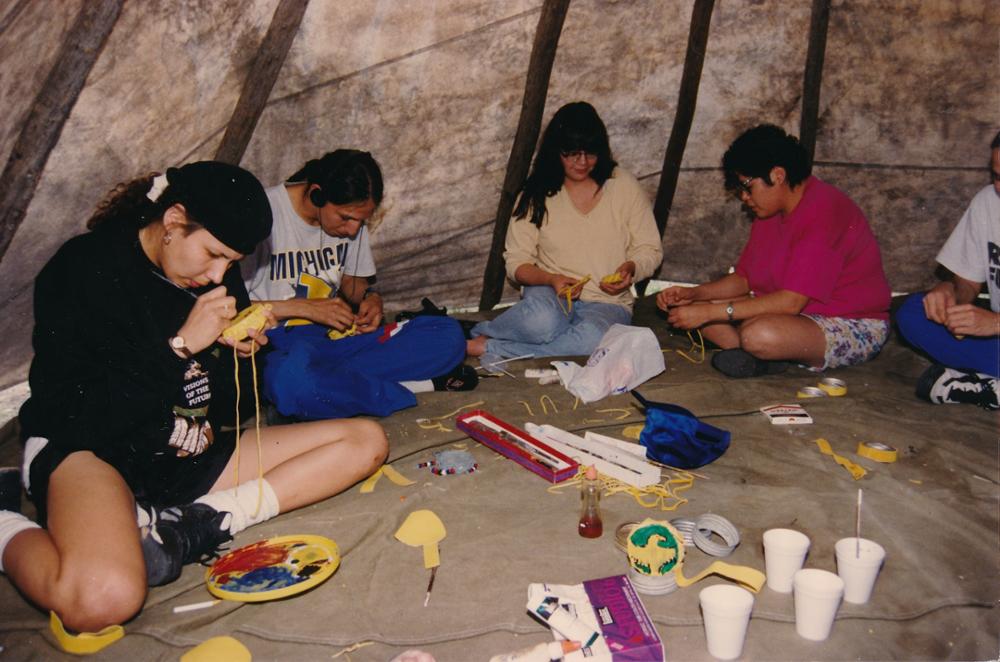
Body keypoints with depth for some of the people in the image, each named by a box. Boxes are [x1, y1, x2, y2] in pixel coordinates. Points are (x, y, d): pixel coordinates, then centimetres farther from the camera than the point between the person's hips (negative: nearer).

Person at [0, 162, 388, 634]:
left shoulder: (220, 281, 8)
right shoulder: (84, 269, -8)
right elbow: (82, 415, -16)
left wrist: (238, 357, -7)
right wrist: (180, 346, -19)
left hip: (192, 461, 7)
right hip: (90, 451, -7)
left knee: (365, 442, -3)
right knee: (105, 597, -40)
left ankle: (196, 523, -18)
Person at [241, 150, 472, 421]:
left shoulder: (352, 218, 5)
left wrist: (370, 297, -3)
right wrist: (305, 308, -18)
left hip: (337, 334, 5)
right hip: (278, 344, -5)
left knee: (448, 334, -13)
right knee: (290, 380, -44)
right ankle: (419, 385, -25)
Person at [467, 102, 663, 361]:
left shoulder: (623, 185, 4)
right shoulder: (537, 194, 3)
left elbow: (649, 250, 8)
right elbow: (516, 262, 2)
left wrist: (631, 268, -15)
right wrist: (551, 279, -18)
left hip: (607, 303, 1)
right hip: (551, 293, -1)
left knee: (593, 338, -37)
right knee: (542, 321, -40)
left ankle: (484, 346, -27)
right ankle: (474, 331, -15)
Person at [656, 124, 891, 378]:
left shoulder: (823, 211, -23)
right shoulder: (770, 211, 7)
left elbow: (791, 301, -29)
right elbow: (743, 278, 9)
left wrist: (710, 311, -29)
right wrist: (692, 294, -9)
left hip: (854, 328, -9)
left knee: (759, 334, -39)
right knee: (696, 309, -4)